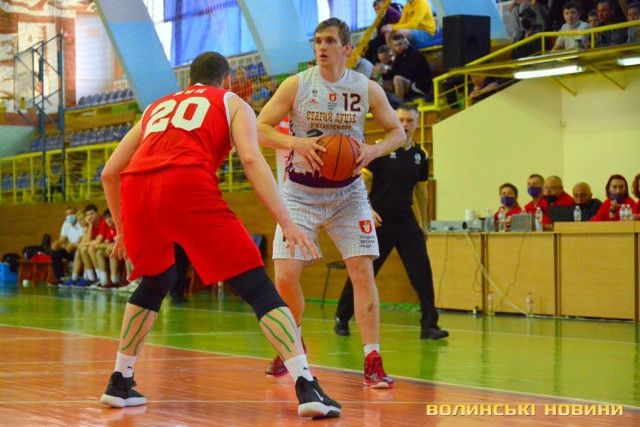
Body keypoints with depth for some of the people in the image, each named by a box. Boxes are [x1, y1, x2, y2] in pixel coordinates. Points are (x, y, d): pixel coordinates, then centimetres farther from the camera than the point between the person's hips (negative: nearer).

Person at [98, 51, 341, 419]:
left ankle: (120, 383, 32)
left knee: (155, 282, 31)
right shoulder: (232, 102, 25)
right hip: (188, 184, -4)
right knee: (257, 287, -1)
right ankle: (307, 387, -14)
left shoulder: (157, 107, 37)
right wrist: (286, 223, -1)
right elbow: (251, 159, 4)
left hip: (136, 187, 5)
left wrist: (123, 229, 47)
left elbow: (110, 172, 34)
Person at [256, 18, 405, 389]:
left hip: (347, 193, 1)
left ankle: (373, 363, -6)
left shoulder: (367, 89, -6)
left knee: (363, 272, -10)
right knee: (285, 276, -7)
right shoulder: (296, 85, -9)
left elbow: (397, 131, 5)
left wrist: (374, 151, -16)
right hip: (301, 193, 0)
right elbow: (260, 129, -9)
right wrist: (297, 142, -26)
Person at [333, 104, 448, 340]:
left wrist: (423, 223, 21)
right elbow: (361, 182, -7)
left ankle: (429, 326, -6)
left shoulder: (420, 156, 7)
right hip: (379, 221, -4)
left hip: (406, 221, 4)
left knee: (422, 271, -9)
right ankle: (341, 319, 22)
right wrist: (367, 210, -19)